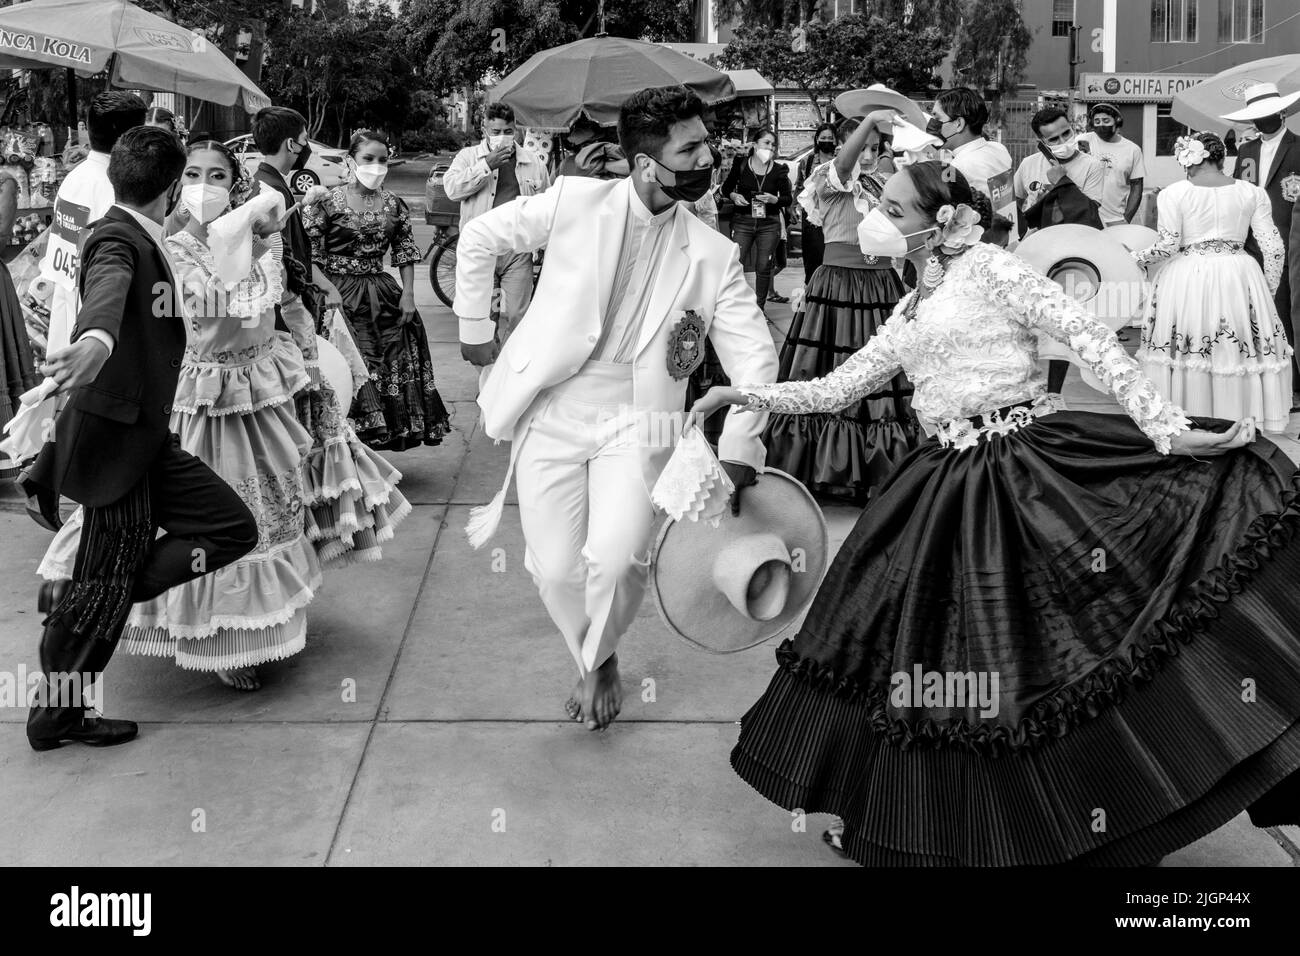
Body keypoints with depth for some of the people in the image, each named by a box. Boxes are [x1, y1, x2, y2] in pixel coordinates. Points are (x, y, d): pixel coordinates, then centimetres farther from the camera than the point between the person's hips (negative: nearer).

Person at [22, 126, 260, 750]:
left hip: (146, 435, 10)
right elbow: (106, 292, -42)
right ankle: (54, 715, 17)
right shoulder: (117, 238, -17)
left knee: (233, 527, 7)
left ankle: (76, 599, 12)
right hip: (114, 435, -10)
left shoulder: (142, 239, 11)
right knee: (106, 585, -1)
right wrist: (96, 340, -62)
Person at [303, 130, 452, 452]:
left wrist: (408, 293, 1)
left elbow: (406, 252, 10)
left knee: (397, 363, 4)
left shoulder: (393, 204, 7)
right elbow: (309, 254, -7)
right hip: (341, 298, -5)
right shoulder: (327, 201, -6)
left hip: (383, 296, 5)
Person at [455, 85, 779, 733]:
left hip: (636, 422, 0)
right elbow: (479, 239, 6)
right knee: (557, 571, -1)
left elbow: (753, 355, -1)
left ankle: (598, 660, 15)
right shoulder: (575, 202, -6)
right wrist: (474, 328, 11)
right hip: (549, 416, 0)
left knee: (617, 557, -19)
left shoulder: (713, 254, -1)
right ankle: (593, 666, 31)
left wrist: (738, 448, -11)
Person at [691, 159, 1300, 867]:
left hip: (1029, 466, -7)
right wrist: (745, 394, 16)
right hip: (952, 485, 7)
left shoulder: (987, 267, -4)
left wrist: (1165, 427, -16)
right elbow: (837, 389, 23)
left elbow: (1088, 336, -10)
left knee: (1040, 643, -10)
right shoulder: (908, 314, 19)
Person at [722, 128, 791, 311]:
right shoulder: (741, 165, -1)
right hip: (743, 221, -1)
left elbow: (788, 198, 3)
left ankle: (759, 307, 14)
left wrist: (774, 199, -16)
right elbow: (726, 188, 11)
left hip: (769, 224, 1)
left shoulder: (779, 170, 1)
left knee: (764, 267, 3)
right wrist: (733, 196, -10)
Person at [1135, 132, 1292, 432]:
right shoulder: (1252, 193, 3)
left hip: (1187, 278, -2)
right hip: (1238, 279, 2)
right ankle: (1238, 416, 18)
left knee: (1184, 349, 7)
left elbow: (1168, 245, -8)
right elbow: (1273, 248, 2)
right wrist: (1269, 289, 12)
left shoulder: (1173, 194, -5)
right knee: (1237, 350, 11)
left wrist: (1137, 258, 9)